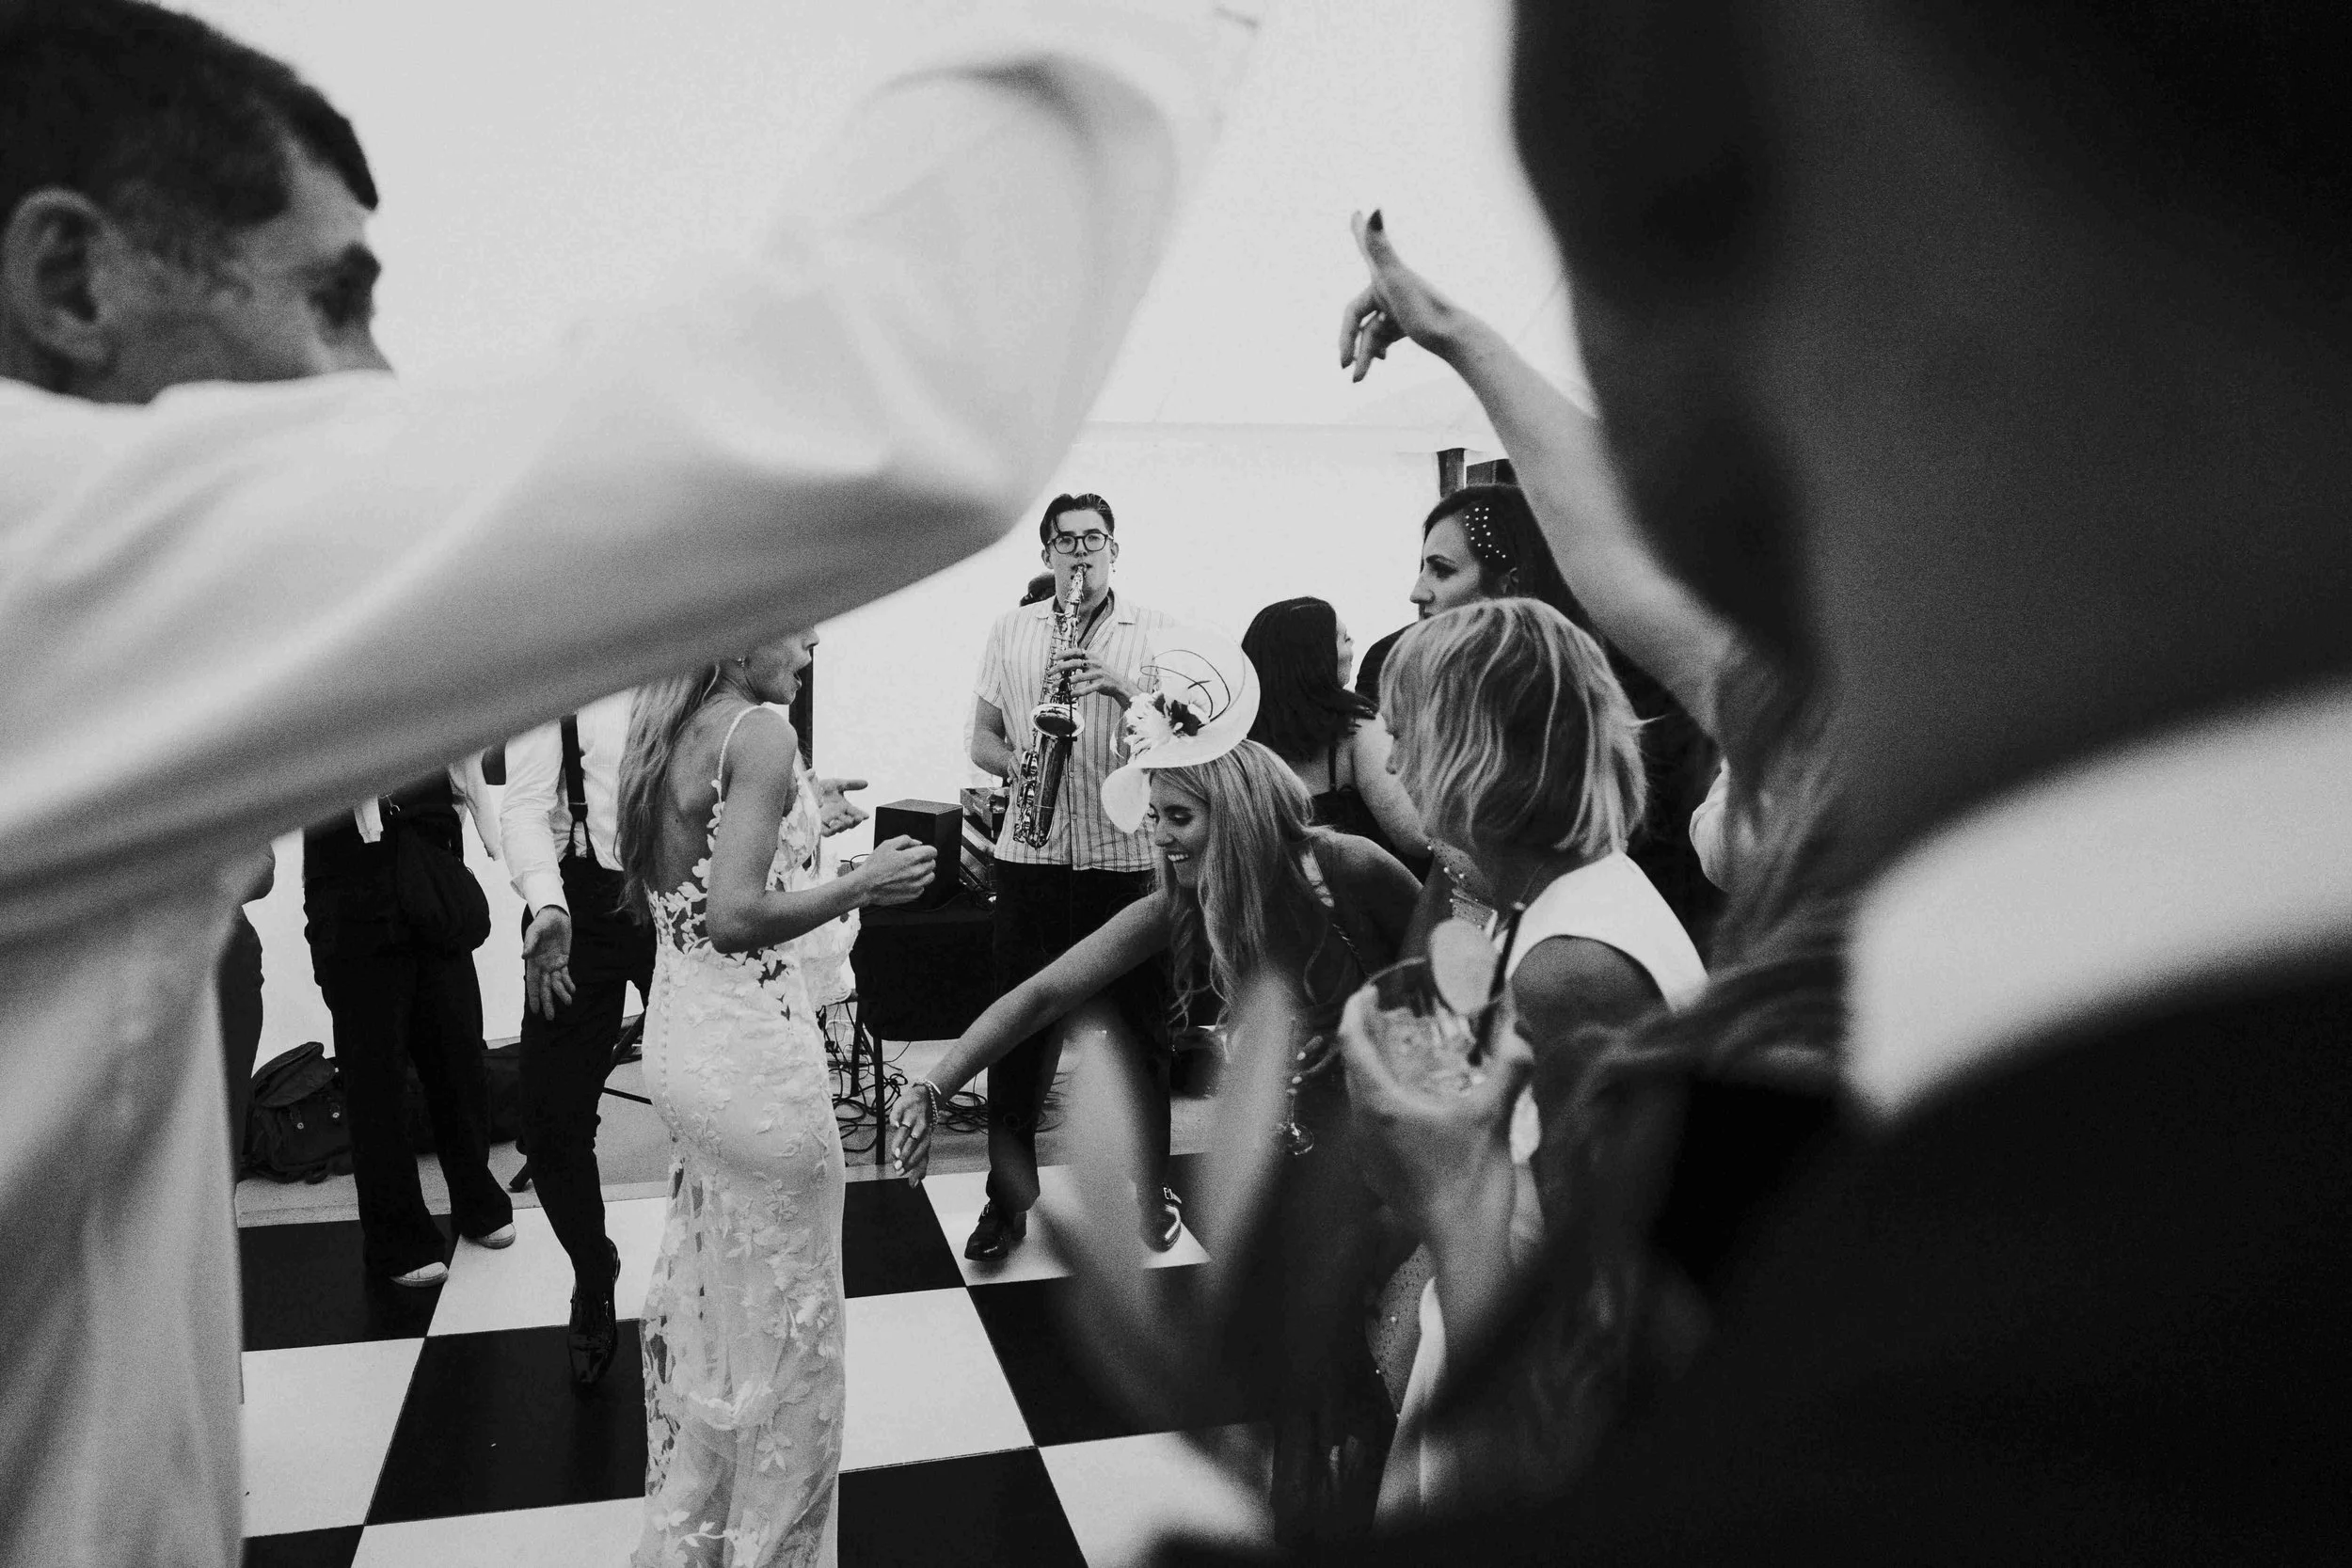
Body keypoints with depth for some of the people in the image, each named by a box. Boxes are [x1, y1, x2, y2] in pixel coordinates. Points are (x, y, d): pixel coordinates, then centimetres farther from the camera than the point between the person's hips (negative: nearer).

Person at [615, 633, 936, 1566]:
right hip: (754, 1046, -9)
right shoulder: (760, 731, -17)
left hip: (677, 1035, 9)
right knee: (783, 1317, 8)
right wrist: (862, 884, -14)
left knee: (703, 1294, 23)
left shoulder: (661, 730, 7)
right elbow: (736, 917, -25)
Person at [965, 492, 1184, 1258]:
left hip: (1129, 856, -1)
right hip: (1032, 855, 1)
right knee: (1019, 1028, 6)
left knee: (1143, 1031, 7)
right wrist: (1016, 764, -9)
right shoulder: (1010, 631, 10)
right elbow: (982, 740, 12)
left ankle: (1155, 1189, 22)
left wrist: (1124, 683, -17)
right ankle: (1008, 1197, 18)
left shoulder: (1155, 631, 4)